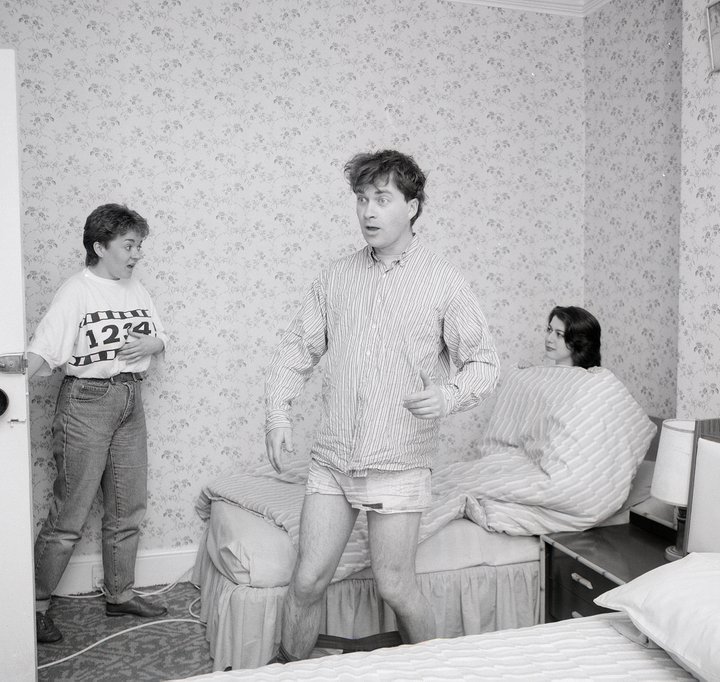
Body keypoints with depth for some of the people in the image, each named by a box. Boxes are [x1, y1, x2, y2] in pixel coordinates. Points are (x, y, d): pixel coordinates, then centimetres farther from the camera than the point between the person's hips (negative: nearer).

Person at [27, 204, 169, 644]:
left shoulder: (137, 290, 9)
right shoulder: (76, 291, -11)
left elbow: (161, 339, 14)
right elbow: (42, 354, -20)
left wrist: (150, 344, -8)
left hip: (131, 401, 7)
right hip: (87, 400, -7)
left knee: (129, 509, 13)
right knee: (70, 514, -1)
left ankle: (120, 595, 29)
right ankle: (37, 605, 15)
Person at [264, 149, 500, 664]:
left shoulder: (444, 283, -5)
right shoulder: (337, 277, 6)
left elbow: (484, 363, -3)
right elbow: (298, 349, 10)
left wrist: (448, 397, -23)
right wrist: (278, 412, -3)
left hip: (398, 465, -3)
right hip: (332, 458, 3)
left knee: (395, 586, 6)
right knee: (308, 581, 7)